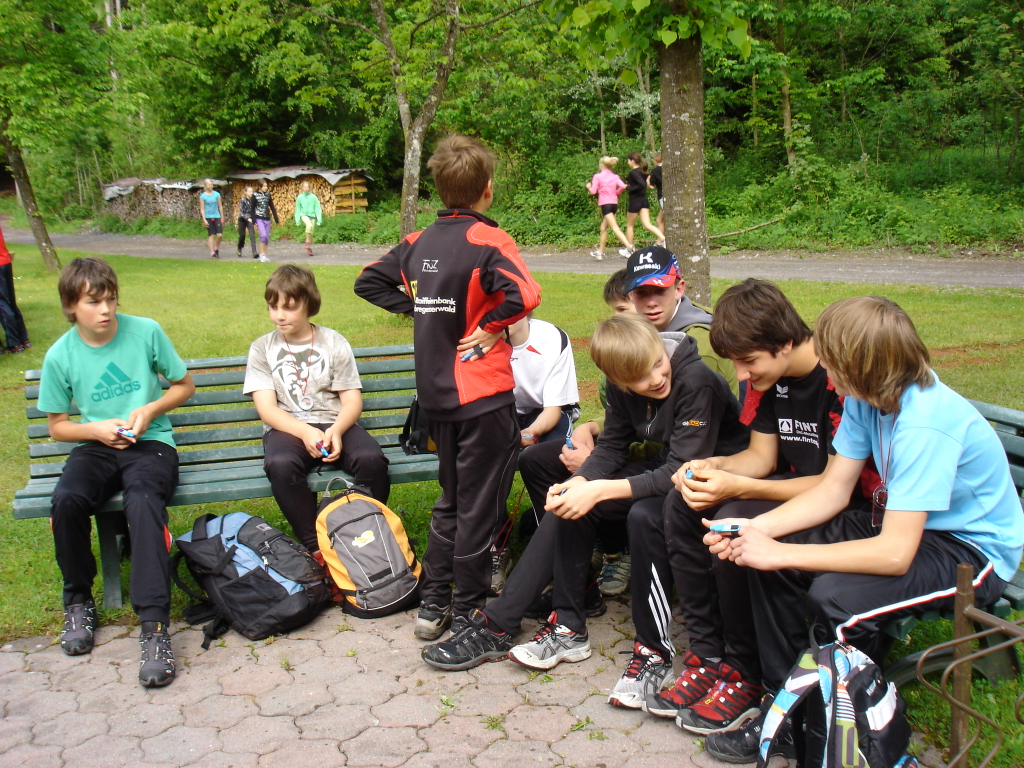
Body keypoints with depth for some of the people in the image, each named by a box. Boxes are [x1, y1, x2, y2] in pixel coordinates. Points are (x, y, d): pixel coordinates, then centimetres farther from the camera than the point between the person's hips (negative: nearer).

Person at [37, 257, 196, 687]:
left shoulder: (146, 332, -3)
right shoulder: (60, 356, 1)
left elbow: (184, 386, 10)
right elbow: (57, 426, 11)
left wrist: (151, 410, -8)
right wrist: (96, 429, -9)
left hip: (150, 443, -2)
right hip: (95, 446, 2)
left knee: (143, 502, -35)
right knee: (66, 500, -30)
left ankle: (154, 624, -32)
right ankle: (78, 601, -3)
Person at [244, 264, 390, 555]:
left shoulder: (334, 343, 9)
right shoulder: (262, 348, 9)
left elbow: (352, 400, 4)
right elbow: (266, 407, -1)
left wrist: (335, 430, -18)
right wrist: (306, 432, -19)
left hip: (334, 424, 1)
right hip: (287, 428, 0)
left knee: (371, 458, -30)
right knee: (281, 464, -36)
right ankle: (315, 545, -22)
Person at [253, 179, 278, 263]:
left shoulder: (268, 194, 8)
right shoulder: (255, 195, -3)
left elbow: (272, 207, 14)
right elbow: (252, 209, -2)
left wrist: (276, 219, 12)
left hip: (267, 218, 5)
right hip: (259, 218, -5)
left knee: (267, 237, 4)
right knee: (263, 235, -19)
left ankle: (264, 256, 14)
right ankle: (262, 255, -8)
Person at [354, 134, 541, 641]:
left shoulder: (418, 243, 6)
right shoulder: (487, 240, -14)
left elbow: (369, 282, 14)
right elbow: (522, 294, -31)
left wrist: (422, 310, 8)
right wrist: (490, 326, -15)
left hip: (436, 392, 6)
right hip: (483, 394, -6)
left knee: (451, 499, 20)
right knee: (479, 507, 5)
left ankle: (432, 606, 25)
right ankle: (468, 615, 14)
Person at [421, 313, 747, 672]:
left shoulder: (697, 382, -29)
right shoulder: (623, 385, -7)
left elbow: (683, 472, -30)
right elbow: (612, 446, -3)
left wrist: (599, 491, -35)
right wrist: (578, 483, -24)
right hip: (665, 469, 7)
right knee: (571, 504, -8)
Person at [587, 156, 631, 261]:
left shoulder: (598, 176, -4)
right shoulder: (615, 176, 10)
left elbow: (593, 191, -8)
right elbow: (622, 186, -4)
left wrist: (589, 186, 13)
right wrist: (616, 193, 14)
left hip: (605, 204, -7)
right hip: (614, 203, 7)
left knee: (615, 228, -14)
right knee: (603, 228, 17)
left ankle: (628, 246, -29)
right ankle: (600, 252, 21)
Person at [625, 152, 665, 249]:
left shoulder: (633, 172, -14)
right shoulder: (642, 171, 11)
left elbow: (642, 184, -26)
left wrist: (629, 188, -18)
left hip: (635, 201, -7)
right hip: (644, 201, 7)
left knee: (629, 225, 9)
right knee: (647, 225, -1)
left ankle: (629, 248, 16)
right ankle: (663, 239, -19)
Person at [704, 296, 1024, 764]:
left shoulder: (925, 425, -32)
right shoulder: (868, 396, -6)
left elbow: (894, 554, -34)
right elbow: (832, 490, -1)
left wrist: (779, 553, -29)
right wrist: (757, 528, -16)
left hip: (972, 549, -8)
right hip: (908, 524, 8)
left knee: (836, 597, -32)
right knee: (766, 554, -7)